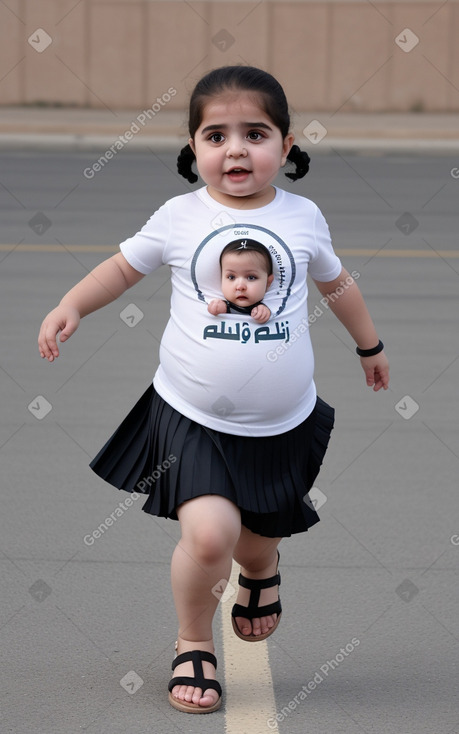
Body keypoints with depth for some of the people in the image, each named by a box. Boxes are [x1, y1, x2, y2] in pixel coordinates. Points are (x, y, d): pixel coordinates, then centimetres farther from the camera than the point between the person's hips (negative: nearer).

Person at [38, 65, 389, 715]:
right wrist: (71, 306, -4)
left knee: (260, 534, 16)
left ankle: (260, 571, 56)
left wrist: (370, 345, 31)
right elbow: (125, 265, 11)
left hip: (283, 424, 2)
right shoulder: (180, 218, -5)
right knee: (209, 533, -19)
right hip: (193, 419, -2)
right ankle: (193, 645, 8)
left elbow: (336, 283, 19)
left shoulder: (303, 217, 0)